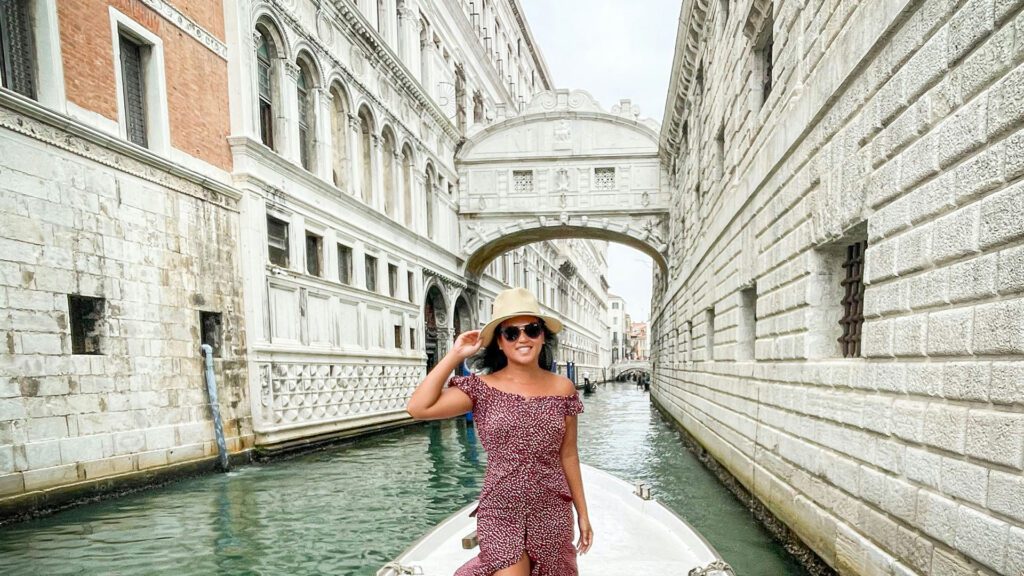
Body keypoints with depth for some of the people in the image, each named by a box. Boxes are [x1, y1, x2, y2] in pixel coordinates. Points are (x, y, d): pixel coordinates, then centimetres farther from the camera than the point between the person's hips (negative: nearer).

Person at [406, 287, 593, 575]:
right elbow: (418, 408, -18)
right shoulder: (482, 388, -7)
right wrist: (455, 355, -13)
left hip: (553, 514, 3)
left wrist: (583, 513, 10)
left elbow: (568, 456, 7)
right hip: (500, 514, -2)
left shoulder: (563, 388, 0)